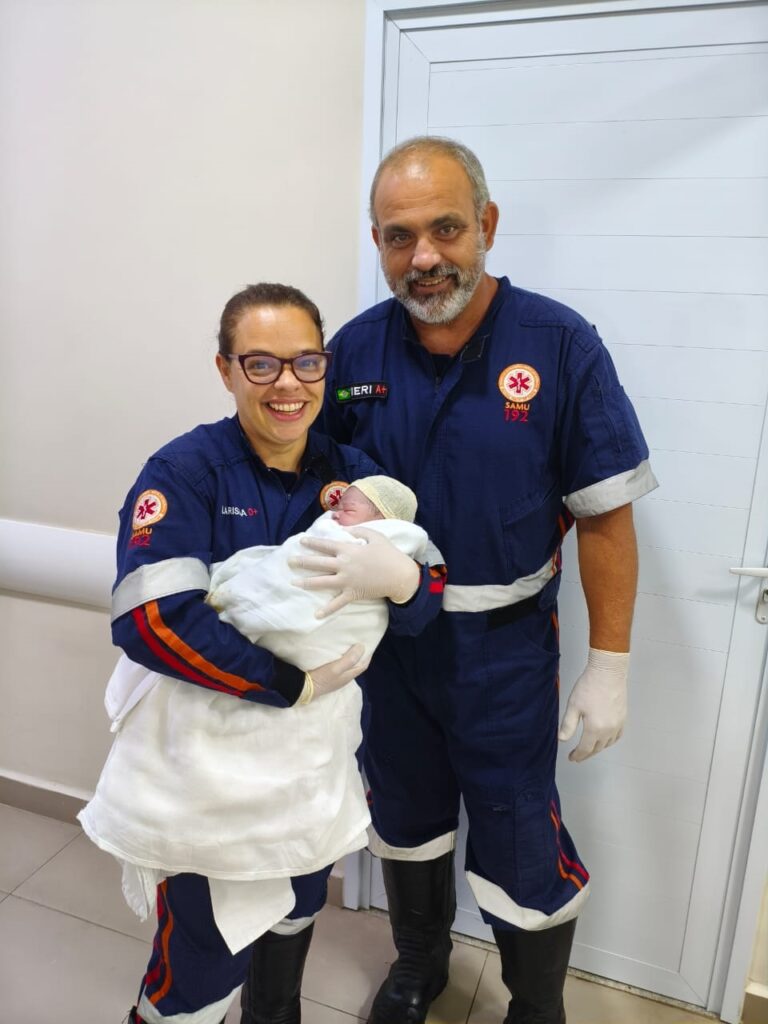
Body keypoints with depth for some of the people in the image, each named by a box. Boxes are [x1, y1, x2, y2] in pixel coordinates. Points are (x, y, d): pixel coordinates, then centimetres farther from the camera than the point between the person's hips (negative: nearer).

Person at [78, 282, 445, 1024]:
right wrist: (292, 682, -22)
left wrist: (401, 576, -29)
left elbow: (423, 610, -5)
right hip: (207, 753, -5)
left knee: (295, 915, 27)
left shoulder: (353, 476, -3)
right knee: (202, 962, 7)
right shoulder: (185, 472, -15)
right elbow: (150, 620, -26)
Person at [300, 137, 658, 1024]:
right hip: (387, 638, 4)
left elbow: (604, 517, -11)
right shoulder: (354, 349, -5)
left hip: (504, 647, -3)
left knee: (520, 845, 10)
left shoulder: (560, 345, -15)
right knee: (405, 816, 23)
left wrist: (609, 666, -10)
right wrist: (342, 530, -17)